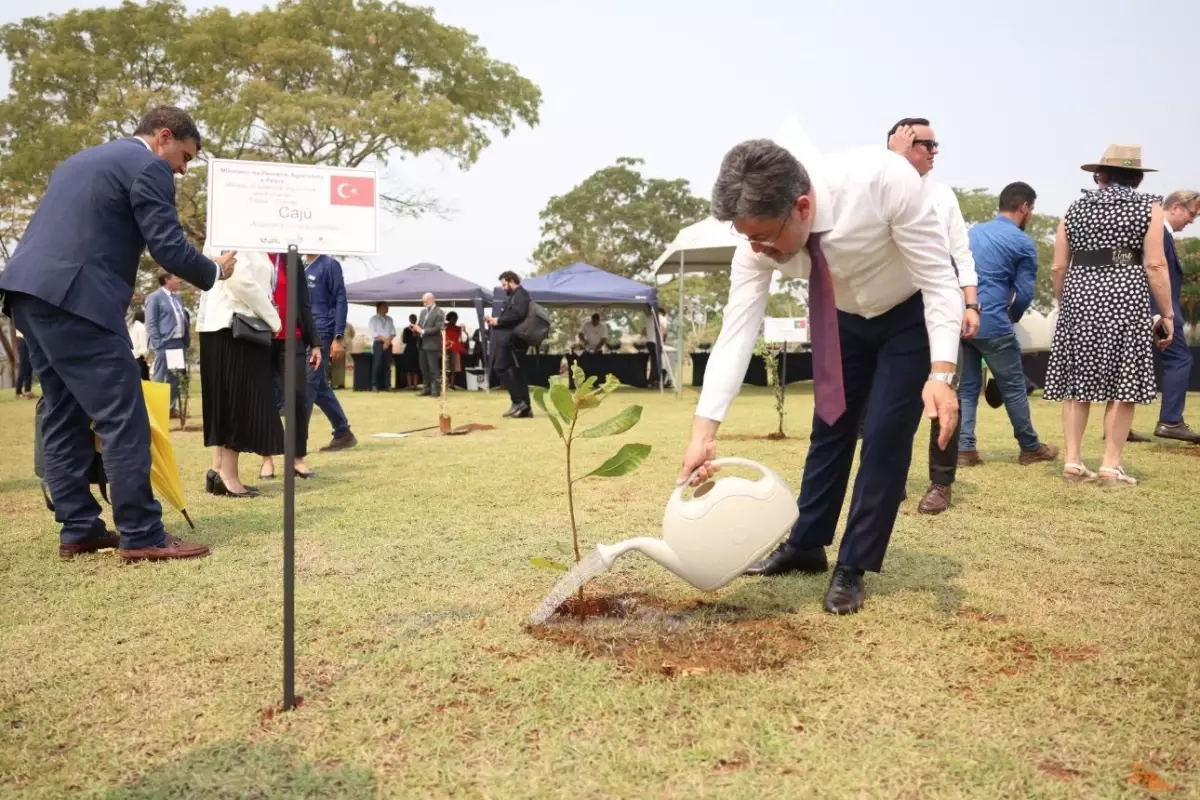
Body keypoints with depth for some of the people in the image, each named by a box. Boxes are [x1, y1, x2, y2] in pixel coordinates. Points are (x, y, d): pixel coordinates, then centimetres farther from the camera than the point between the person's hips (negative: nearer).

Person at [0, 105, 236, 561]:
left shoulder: (83, 160, 28)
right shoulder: (148, 167, -2)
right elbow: (169, 249, -9)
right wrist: (215, 272, 9)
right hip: (74, 297, -10)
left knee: (64, 417, 12)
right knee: (123, 418, -7)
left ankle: (79, 530, 16)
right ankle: (141, 535, -5)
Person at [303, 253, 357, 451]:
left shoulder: (330, 265, -4)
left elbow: (340, 301, -8)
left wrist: (339, 337, -14)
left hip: (322, 334, -7)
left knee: (307, 385, -9)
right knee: (320, 387, 8)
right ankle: (343, 434, 17)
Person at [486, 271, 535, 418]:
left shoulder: (520, 294, -9)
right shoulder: (515, 296, 22)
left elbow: (518, 314, -24)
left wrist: (499, 320, -16)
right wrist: (495, 320, 8)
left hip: (511, 339, -10)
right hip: (511, 339, 10)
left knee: (500, 367, -11)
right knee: (518, 372, 7)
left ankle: (518, 401, -11)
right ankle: (525, 408, 7)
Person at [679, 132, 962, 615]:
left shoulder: (884, 180, -40)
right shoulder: (759, 239, -28)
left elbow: (940, 281, -31)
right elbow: (736, 333, -28)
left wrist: (941, 374, -43)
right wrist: (703, 433, -35)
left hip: (912, 316, -4)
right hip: (843, 320, 4)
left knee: (884, 436, -8)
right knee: (830, 428, 10)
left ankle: (853, 568, 6)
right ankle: (805, 546, 26)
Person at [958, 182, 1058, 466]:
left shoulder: (972, 233, 15)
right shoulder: (1023, 243, -3)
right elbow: (1024, 294, -3)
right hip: (992, 323, -6)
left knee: (967, 385, 11)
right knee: (1013, 387, 8)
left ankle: (965, 449, 6)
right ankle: (1031, 448, 21)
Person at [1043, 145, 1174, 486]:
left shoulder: (1075, 210, 11)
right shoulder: (1148, 207, 3)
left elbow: (1059, 268, 9)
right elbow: (1155, 265, -6)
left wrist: (1064, 305, 22)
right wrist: (1168, 313, -1)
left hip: (1080, 298, 3)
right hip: (1125, 298, -3)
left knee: (1078, 383, 8)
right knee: (1123, 385, 3)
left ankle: (1073, 460, 8)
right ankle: (1111, 465, 3)